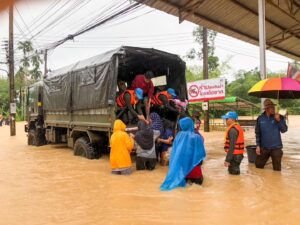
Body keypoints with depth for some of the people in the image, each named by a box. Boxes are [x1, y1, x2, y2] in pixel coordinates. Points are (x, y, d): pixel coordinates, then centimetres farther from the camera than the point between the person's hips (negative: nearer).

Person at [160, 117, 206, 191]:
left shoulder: (179, 135, -1)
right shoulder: (196, 137, -9)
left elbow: (174, 151, 6)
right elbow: (202, 153, -5)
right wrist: (199, 160, 14)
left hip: (178, 164, 4)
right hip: (191, 164, -3)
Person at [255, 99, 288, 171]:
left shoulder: (279, 117, -4)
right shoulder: (260, 118, -3)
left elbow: (284, 130, -8)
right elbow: (257, 133, 2)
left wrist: (279, 120, -20)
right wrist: (258, 145, -1)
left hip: (276, 147, -1)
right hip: (263, 147, 1)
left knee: (277, 169, 8)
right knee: (258, 165, 13)